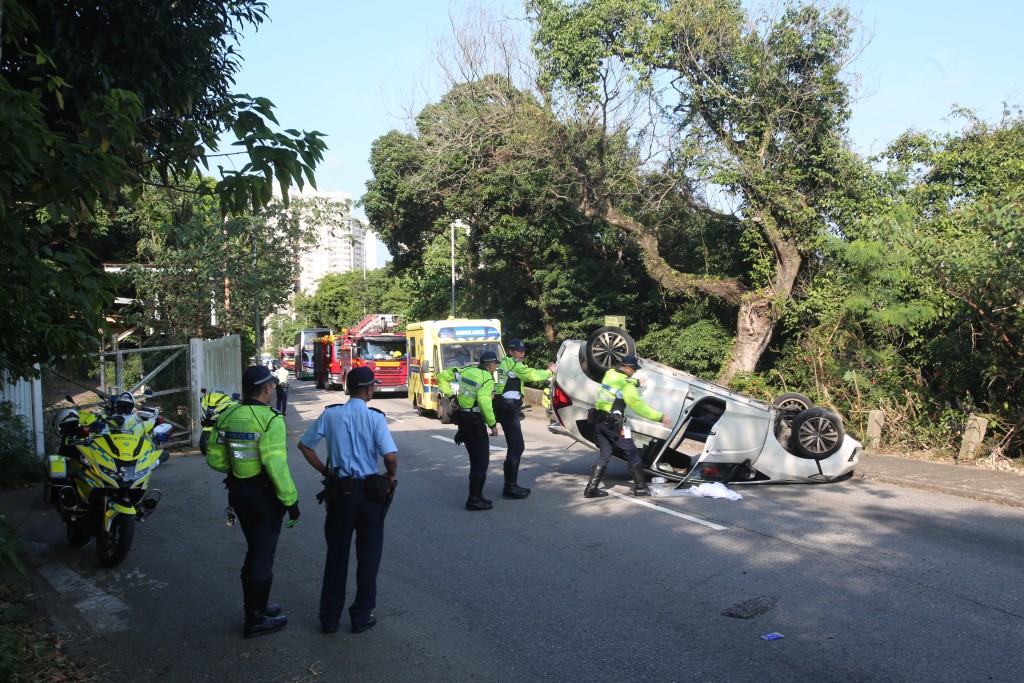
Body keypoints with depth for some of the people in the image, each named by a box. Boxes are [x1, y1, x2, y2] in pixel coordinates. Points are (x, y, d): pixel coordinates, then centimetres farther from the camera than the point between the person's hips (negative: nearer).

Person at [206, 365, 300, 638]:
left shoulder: (227, 416, 0)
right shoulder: (271, 420, -21)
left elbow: (214, 458, 3)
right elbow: (276, 465, -25)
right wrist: (291, 500, -18)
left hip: (238, 491, 7)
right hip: (265, 494, -7)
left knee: (254, 551, 23)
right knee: (264, 556, 6)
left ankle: (254, 606, 36)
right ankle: (256, 620, 15)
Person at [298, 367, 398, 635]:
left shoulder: (330, 414, -2)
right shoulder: (375, 418, -11)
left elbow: (304, 444, 4)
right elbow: (390, 455, -21)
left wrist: (324, 470, 11)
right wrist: (392, 477, -2)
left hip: (339, 491, 3)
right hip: (370, 492, -2)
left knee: (336, 554, 15)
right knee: (368, 556, 12)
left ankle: (329, 617, 22)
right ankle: (362, 617, 19)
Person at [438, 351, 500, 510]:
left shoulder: (466, 371, 9)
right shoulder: (487, 379, -13)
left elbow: (442, 377, 15)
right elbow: (484, 402, -26)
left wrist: (450, 396, 17)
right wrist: (493, 424, -20)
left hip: (462, 419, 8)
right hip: (475, 422, -8)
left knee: (475, 459, 18)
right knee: (482, 460, -1)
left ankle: (476, 496, 23)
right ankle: (474, 500, -2)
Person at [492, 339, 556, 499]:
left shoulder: (506, 363, 22)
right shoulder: (513, 364, -9)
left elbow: (529, 375, 20)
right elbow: (532, 375, -14)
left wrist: (546, 372, 10)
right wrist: (550, 371, 0)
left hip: (506, 408, 11)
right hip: (508, 408, -11)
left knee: (515, 446, 14)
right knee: (517, 447, -11)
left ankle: (511, 484, 19)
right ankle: (510, 488, -11)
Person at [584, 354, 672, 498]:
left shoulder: (609, 374, 7)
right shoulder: (626, 385, -15)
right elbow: (639, 406, -17)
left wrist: (636, 382, 42)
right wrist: (660, 417, -16)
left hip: (598, 421, 8)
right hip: (613, 424, -7)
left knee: (605, 454, 13)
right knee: (632, 454, 5)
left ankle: (591, 488, 7)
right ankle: (640, 487, 11)